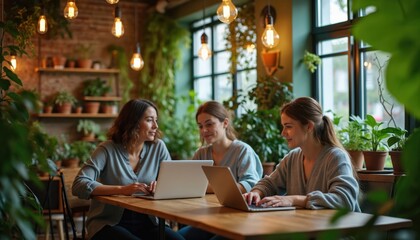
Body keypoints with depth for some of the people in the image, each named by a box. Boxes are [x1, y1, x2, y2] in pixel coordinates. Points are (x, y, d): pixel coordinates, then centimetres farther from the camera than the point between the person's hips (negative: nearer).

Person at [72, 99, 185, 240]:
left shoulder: (158, 147, 2)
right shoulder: (107, 149, -9)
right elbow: (78, 186, -19)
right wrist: (122, 190, -31)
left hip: (145, 222, 4)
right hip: (108, 224, -3)